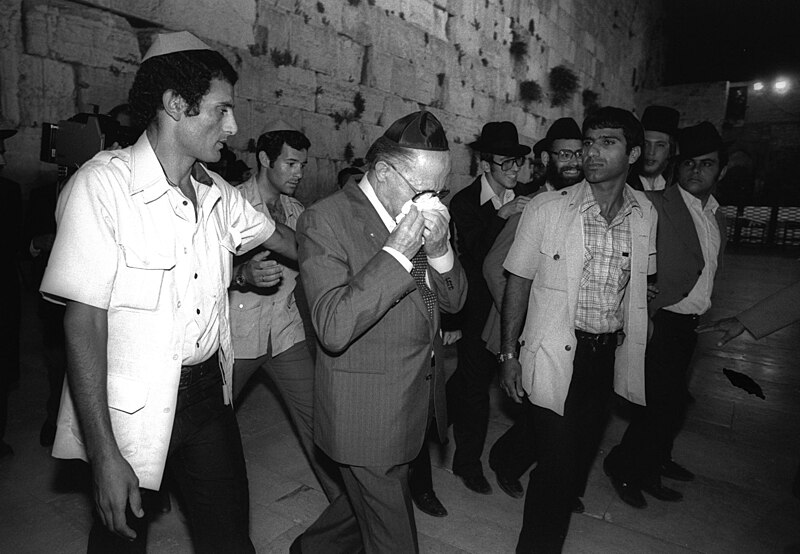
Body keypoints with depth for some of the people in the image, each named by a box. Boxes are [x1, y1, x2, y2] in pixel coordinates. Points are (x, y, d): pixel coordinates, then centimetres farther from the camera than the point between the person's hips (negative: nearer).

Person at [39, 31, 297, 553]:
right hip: (134, 413, -5)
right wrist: (104, 455, -20)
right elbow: (83, 323, -20)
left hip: (208, 392, 6)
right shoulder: (103, 186, -18)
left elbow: (284, 238, 16)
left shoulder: (216, 193, 3)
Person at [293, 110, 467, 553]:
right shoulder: (326, 219, -18)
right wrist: (397, 251, -28)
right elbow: (334, 330, -27)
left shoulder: (420, 214, 4)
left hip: (418, 398, 7)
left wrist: (439, 248, -14)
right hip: (367, 413, -7)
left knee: (368, 503, 26)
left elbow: (453, 300, 6)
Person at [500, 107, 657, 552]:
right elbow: (518, 281, -6)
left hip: (610, 354, 4)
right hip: (556, 355, -4)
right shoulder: (547, 209, -9)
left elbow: (643, 283, 13)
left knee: (584, 448, 19)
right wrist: (509, 354, -8)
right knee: (556, 462, 0)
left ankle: (564, 508, 46)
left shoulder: (646, 214, 2)